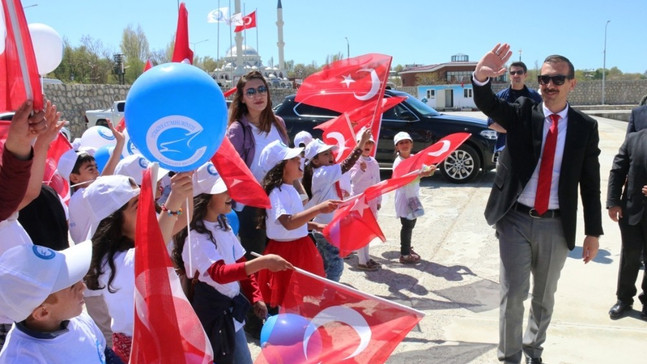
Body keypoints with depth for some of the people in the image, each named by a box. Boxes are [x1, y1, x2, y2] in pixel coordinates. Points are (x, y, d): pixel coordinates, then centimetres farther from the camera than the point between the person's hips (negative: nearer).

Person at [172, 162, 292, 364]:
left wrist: (256, 298, 4)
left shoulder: (223, 225, 5)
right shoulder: (196, 236, -22)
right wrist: (263, 262, -45)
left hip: (232, 309, 8)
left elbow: (240, 263, 11)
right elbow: (220, 273, -36)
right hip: (211, 314, -8)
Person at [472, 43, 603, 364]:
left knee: (544, 297, 17)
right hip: (515, 221, -1)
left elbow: (590, 184, 2)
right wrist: (481, 76, -45)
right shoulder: (521, 113, -2)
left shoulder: (585, 127, 0)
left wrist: (593, 232, 3)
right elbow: (487, 103, -22)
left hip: (555, 226, 2)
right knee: (513, 295, 2)